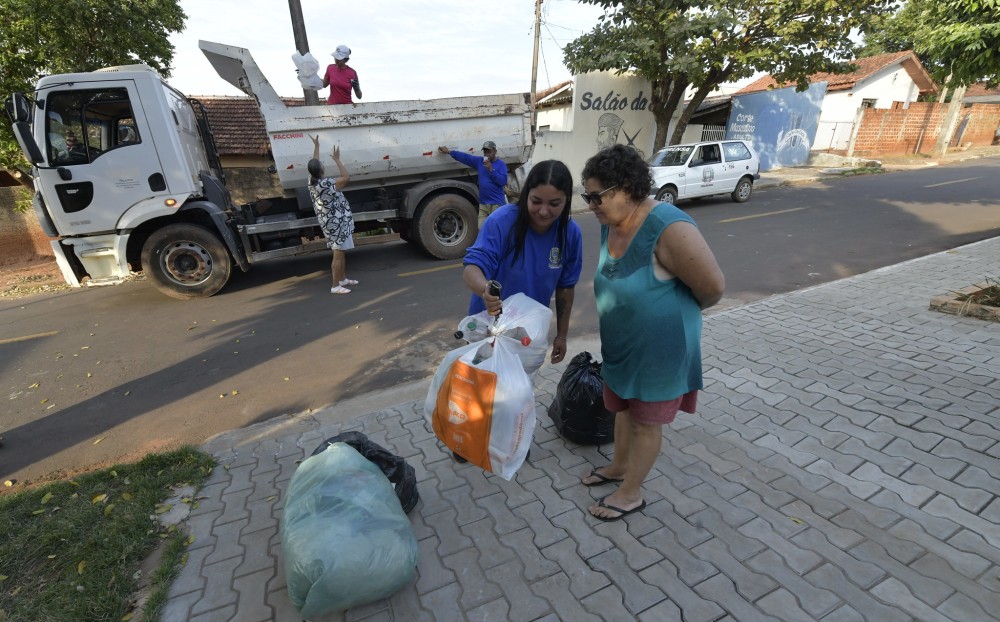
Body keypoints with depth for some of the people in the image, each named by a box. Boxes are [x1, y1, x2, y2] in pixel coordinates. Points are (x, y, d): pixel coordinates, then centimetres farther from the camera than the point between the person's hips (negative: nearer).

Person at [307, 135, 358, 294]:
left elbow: (314, 162, 17)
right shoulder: (326, 184, -23)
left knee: (340, 252, 19)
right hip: (337, 223, -9)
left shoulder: (312, 181, 2)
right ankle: (336, 286, 0)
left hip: (330, 222, 9)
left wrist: (316, 145, 24)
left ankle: (343, 279, 30)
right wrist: (336, 160, -17)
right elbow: (346, 177, -24)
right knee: (338, 254, -4)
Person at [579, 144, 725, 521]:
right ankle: (619, 466, 48)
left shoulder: (668, 228, -28)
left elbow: (712, 286, -20)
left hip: (659, 348, -7)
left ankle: (631, 494, 32)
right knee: (623, 407, 24)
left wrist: (676, 311, -4)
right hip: (620, 343, 8)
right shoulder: (610, 224, -4)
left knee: (646, 420, 11)